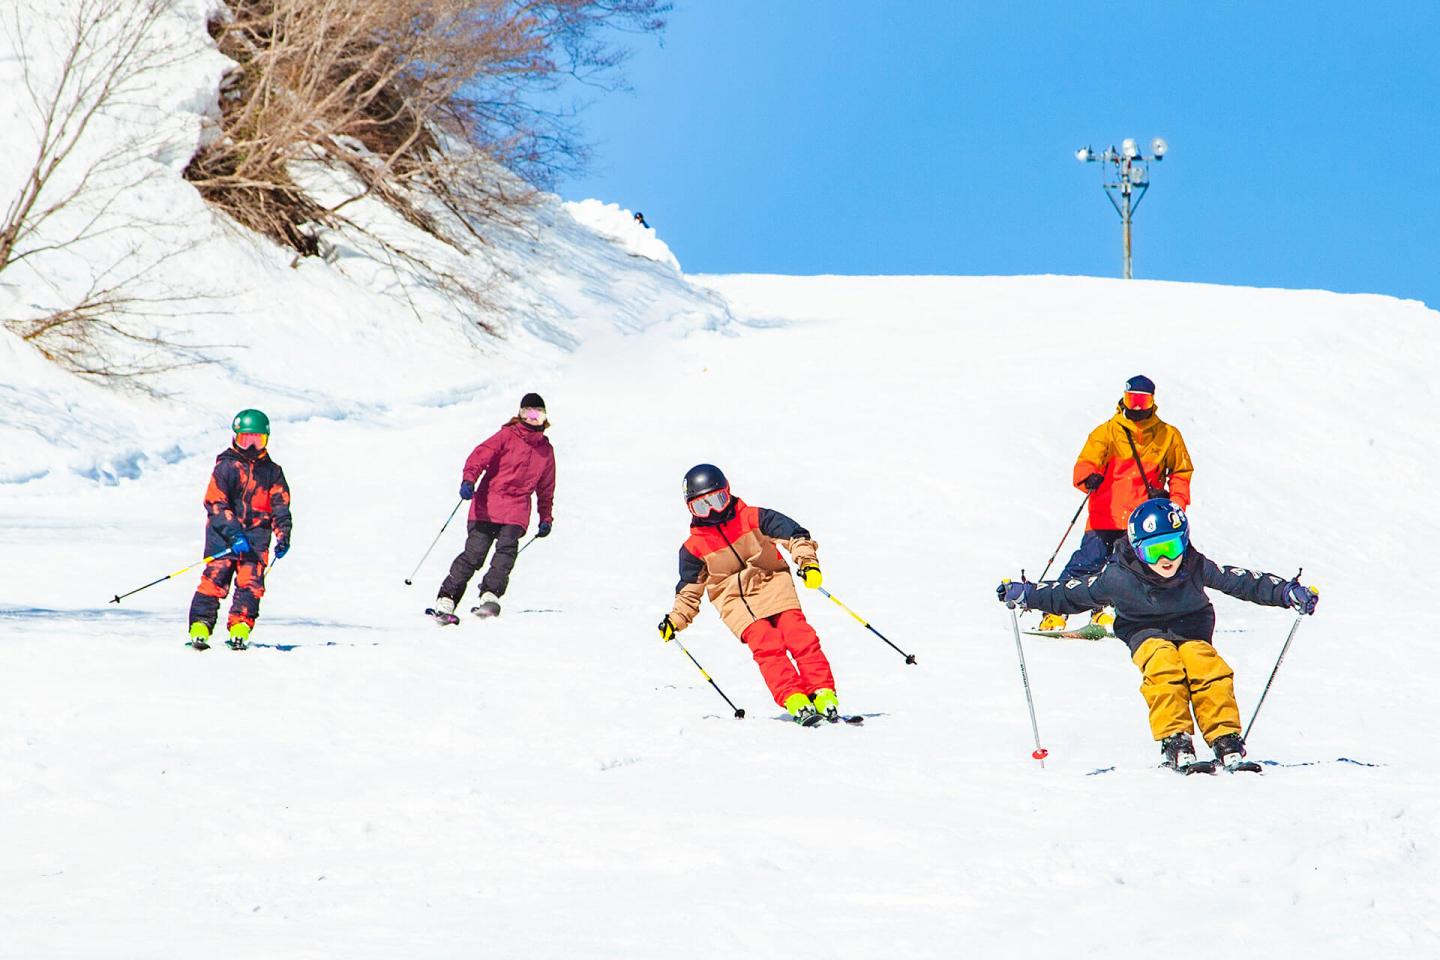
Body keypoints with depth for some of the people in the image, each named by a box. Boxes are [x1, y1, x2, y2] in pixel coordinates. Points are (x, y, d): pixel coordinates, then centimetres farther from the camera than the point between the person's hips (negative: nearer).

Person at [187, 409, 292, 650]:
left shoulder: (272, 471, 13)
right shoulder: (226, 466, 1)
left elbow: (280, 506, 12)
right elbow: (215, 503, -7)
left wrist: (283, 536, -5)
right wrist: (234, 533, -18)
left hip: (256, 533, 3)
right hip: (223, 531, -3)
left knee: (251, 581, -12)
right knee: (216, 577, -12)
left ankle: (240, 628, -13)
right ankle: (200, 626, -12)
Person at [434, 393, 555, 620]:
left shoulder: (546, 449, 16)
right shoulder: (507, 436, 1)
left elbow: (546, 487, 27)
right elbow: (481, 455, -12)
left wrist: (546, 517, 24)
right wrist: (469, 479, -29)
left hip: (517, 511, 3)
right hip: (487, 506, -3)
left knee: (507, 549, -21)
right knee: (474, 554, -11)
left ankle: (490, 597, -26)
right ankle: (446, 600, -6)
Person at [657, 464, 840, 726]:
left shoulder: (753, 518, 0)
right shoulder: (694, 547, 5)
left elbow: (792, 533, -4)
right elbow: (690, 588, 16)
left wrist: (807, 560, -20)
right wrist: (676, 619, 6)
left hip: (772, 584, 0)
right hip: (735, 599, 0)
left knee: (800, 637, -18)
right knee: (766, 646, -22)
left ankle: (824, 694, -20)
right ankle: (794, 699, -32)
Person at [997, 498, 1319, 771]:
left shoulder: (1195, 567, -12)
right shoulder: (1120, 578, -15)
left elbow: (1241, 581, -7)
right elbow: (1073, 595, -5)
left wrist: (1288, 592, -15)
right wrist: (1025, 594, -11)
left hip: (1191, 631, 1)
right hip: (1147, 634, -1)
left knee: (1207, 666, -31)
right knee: (1164, 666, -35)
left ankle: (1226, 742, -33)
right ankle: (1175, 744, -40)